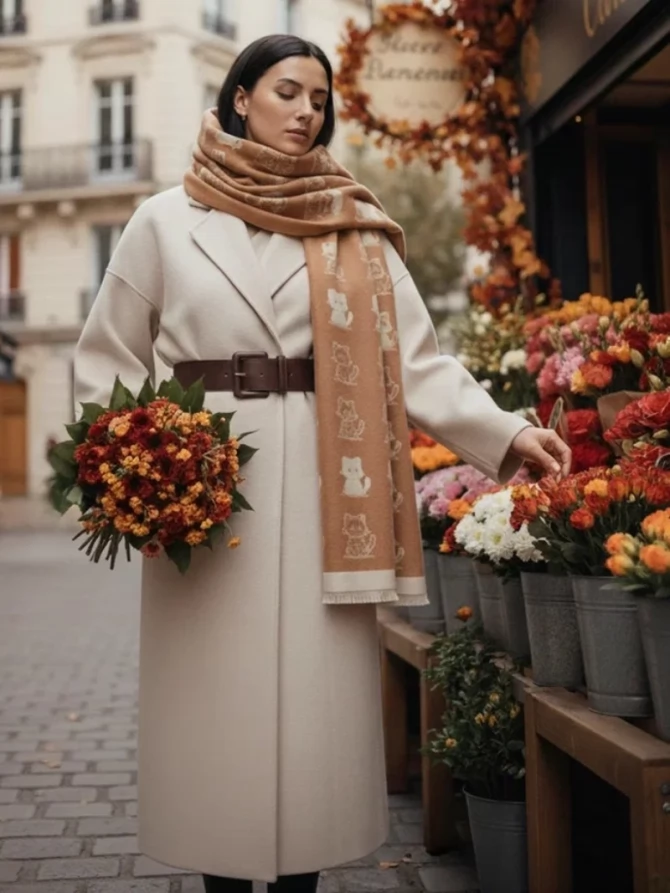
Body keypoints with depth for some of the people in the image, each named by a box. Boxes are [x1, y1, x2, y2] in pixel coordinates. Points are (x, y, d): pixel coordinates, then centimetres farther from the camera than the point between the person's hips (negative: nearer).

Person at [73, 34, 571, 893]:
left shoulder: (353, 229, 8)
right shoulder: (165, 220, 6)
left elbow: (415, 355, 2)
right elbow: (107, 359, 9)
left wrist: (504, 432, -10)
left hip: (317, 481, 1)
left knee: (317, 697, 4)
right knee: (215, 692, 4)